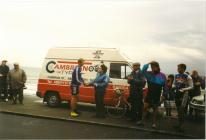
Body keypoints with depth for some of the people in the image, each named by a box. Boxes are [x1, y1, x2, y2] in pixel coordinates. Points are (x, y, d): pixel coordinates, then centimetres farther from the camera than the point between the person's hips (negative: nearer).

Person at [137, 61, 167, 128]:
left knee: (155, 109, 9)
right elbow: (143, 70, -18)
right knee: (145, 107, 1)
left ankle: (154, 123, 20)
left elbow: (165, 86, 1)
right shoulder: (149, 74, 0)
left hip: (157, 95, -1)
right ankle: (143, 121, 12)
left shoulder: (162, 75, -4)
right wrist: (149, 63, -20)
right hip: (149, 94, 1)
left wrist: (164, 94, 0)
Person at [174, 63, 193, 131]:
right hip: (177, 93, 6)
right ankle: (179, 124, 23)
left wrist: (185, 89, -24)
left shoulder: (187, 77, -10)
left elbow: (191, 86, -9)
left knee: (182, 110, -10)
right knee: (178, 109, 12)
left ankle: (181, 125, -1)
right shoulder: (176, 76, 8)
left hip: (184, 94, -6)